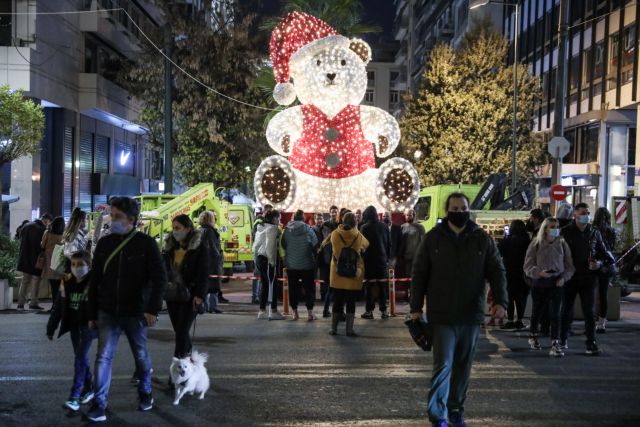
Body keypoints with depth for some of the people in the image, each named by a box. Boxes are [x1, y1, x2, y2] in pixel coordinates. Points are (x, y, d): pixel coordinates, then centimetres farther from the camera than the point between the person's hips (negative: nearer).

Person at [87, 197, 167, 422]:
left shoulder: (146, 243, -8)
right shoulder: (104, 243, 2)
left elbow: (159, 278, -10)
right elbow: (95, 280, 8)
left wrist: (153, 308, -19)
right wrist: (92, 313, 7)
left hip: (135, 312, -2)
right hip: (108, 312, 2)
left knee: (141, 355, 13)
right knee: (103, 357, -4)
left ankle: (145, 393, 34)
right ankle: (99, 404, 2)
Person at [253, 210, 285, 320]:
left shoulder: (260, 228, 18)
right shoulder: (272, 228, -10)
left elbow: (255, 245, 18)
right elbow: (270, 246, -19)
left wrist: (256, 259, 20)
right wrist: (272, 261, -15)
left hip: (259, 258, 9)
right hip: (267, 260, -9)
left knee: (264, 284, 13)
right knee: (273, 284, -6)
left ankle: (262, 311, 16)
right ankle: (273, 311, -8)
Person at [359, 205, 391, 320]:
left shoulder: (364, 227, -9)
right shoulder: (384, 227, 4)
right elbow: (389, 244, 9)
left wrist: (362, 259, 1)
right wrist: (387, 258, 15)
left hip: (369, 260, -3)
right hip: (382, 260, 4)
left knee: (369, 286, 0)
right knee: (382, 286, 7)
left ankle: (369, 311, 0)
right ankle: (383, 310, 8)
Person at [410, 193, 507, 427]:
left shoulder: (482, 239, 3)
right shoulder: (433, 238, -1)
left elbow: (497, 271, 4)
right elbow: (419, 274, 2)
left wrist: (500, 301, -11)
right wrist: (416, 307, -1)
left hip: (471, 315, 2)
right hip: (442, 315, -2)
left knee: (463, 366, 11)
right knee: (443, 364, -6)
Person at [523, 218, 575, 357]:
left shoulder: (562, 244, 3)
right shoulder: (536, 244, -2)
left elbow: (569, 266, 8)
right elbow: (528, 266, -3)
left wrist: (564, 277, -9)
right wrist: (539, 272, -20)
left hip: (556, 283, 0)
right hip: (539, 283, 0)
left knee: (555, 313, -9)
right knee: (537, 311, 15)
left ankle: (555, 343, -7)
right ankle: (533, 336, 38)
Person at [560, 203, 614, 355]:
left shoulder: (594, 233, 6)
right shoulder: (565, 232, -4)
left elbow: (603, 252, 14)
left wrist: (599, 262, -5)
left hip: (588, 277, 2)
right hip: (570, 277, -1)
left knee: (589, 311, -1)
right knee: (567, 310, 9)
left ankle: (591, 343, 3)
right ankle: (562, 339, 24)